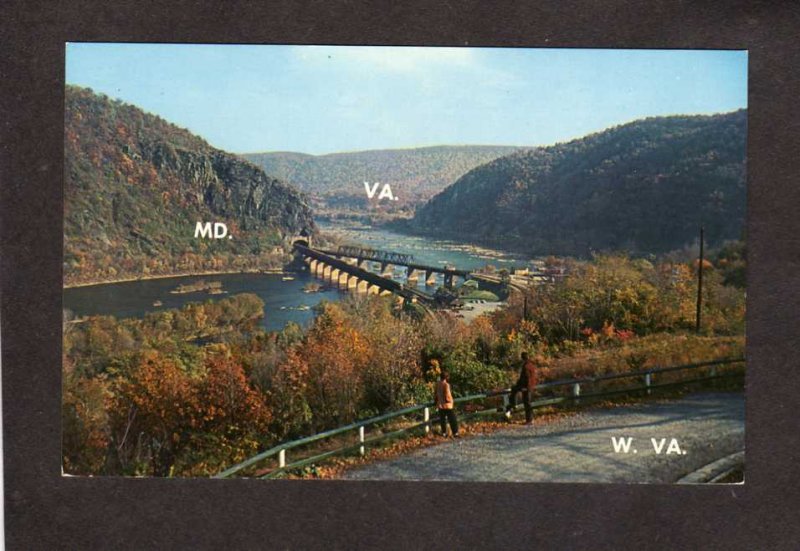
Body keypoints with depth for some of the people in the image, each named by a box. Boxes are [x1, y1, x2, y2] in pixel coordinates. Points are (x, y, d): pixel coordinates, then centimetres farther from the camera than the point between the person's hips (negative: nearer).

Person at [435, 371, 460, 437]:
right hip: (447, 405, -6)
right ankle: (455, 433, 10)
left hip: (440, 405, 6)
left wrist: (437, 403, 20)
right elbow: (447, 397, -24)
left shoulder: (437, 384, -4)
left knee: (442, 419, 18)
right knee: (453, 420, 6)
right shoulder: (446, 385, -24)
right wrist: (451, 401, -5)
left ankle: (444, 433, 27)